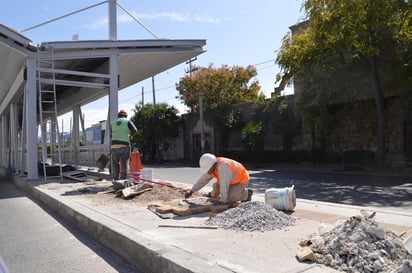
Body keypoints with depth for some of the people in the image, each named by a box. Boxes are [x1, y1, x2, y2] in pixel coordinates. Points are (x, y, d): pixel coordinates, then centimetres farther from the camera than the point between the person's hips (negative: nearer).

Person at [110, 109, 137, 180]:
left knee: (115, 163, 14)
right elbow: (134, 130, -9)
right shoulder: (127, 121, 4)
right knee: (124, 164, 1)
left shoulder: (113, 123, 14)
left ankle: (116, 179, 12)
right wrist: (130, 134, 10)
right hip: (125, 146, -2)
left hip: (114, 145, 3)